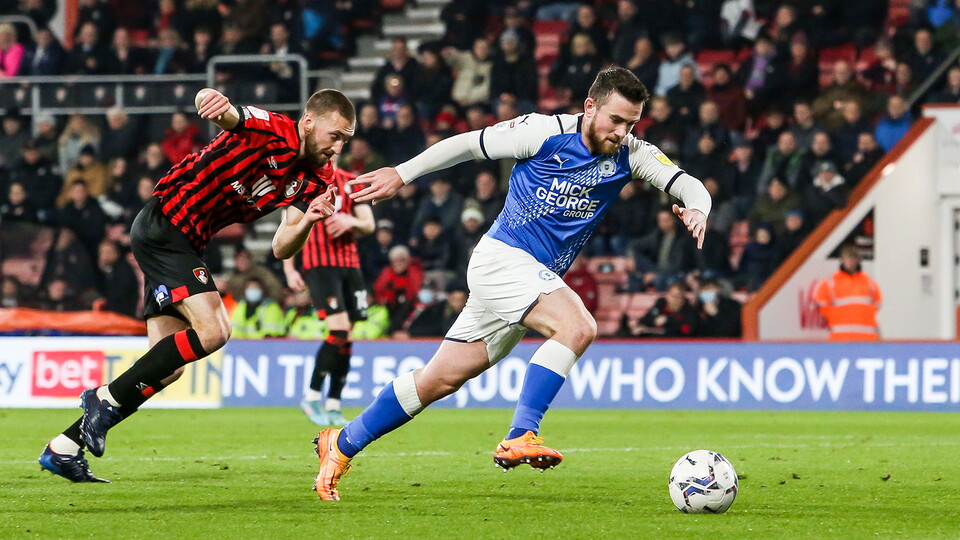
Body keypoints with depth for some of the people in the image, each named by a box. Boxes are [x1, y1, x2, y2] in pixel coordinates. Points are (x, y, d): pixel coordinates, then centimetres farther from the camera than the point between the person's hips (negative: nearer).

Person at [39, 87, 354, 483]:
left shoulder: (312, 181, 7)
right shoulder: (270, 131, -15)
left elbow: (281, 248, 3)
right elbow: (217, 108, -32)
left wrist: (308, 220, -18)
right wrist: (217, 102, -56)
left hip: (186, 242, 9)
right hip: (164, 223, -9)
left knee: (168, 368, 5)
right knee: (212, 331, -23)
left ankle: (64, 448, 11)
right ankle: (107, 398, -12)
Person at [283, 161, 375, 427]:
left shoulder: (351, 182, 13)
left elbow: (369, 225, 11)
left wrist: (350, 221, -12)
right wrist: (289, 270, -3)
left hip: (350, 263, 5)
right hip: (318, 265, -5)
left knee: (346, 338, 1)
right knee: (339, 331, -19)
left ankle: (333, 406, 9)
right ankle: (312, 396, -6)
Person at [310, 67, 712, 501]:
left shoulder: (629, 154, 0)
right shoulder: (546, 132, -13)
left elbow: (688, 184, -5)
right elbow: (469, 144, -2)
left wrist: (696, 209, -29)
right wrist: (401, 175, 1)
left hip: (538, 278, 6)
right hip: (503, 257, -6)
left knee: (439, 381, 8)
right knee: (578, 327, -28)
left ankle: (341, 444, 20)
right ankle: (520, 438, -29)